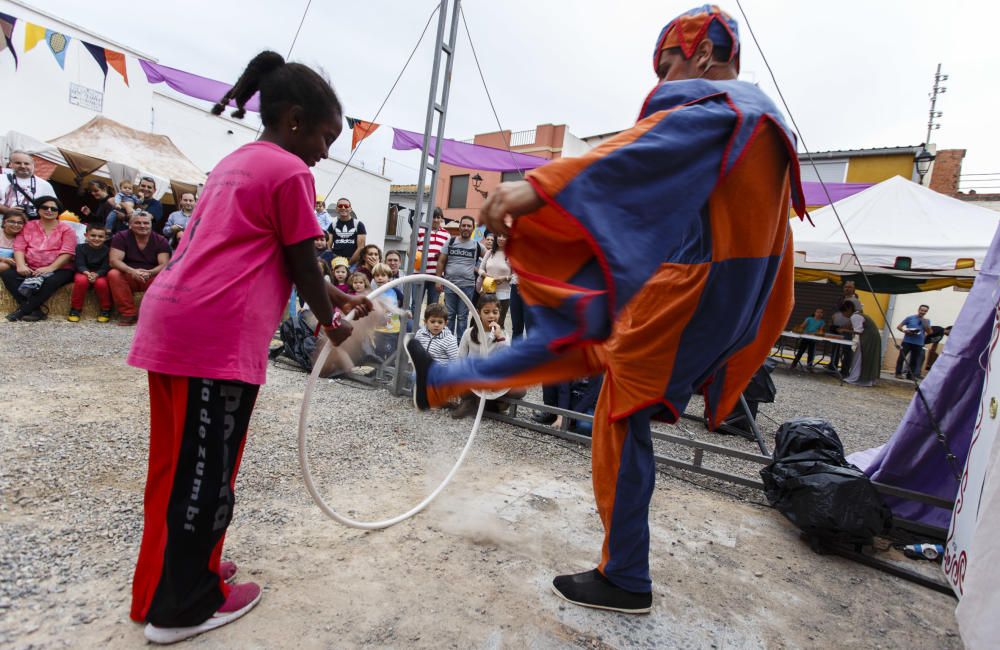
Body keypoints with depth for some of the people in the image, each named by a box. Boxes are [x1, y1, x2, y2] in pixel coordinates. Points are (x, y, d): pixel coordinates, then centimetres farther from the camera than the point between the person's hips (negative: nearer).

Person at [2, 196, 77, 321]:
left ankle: (22, 310, -25)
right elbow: (19, 247, 5)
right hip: (31, 270, 4)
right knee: (7, 273, -21)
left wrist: (50, 268, -22)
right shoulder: (28, 226, 16)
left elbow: (67, 252, -8)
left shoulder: (66, 229, 5)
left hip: (59, 269, -4)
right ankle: (34, 310, -28)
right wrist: (21, 265, -15)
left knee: (52, 280, -36)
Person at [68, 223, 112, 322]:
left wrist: (96, 274, -32)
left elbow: (105, 267, -12)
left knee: (101, 283, -33)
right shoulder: (80, 248, -2)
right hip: (84, 273, 1)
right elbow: (80, 265, -10)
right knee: (81, 280, -33)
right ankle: (75, 309, -16)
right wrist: (87, 273, -32)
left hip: (100, 275, -1)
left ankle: (106, 310, -12)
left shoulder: (106, 250, -4)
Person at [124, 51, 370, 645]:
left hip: (171, 322, 10)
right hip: (216, 335, -10)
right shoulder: (289, 172, -6)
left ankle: (163, 586, 35)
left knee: (178, 463, 19)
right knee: (206, 470, 4)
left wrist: (341, 297, 25)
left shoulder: (236, 162, 24)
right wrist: (330, 322, 13)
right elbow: (301, 266, -4)